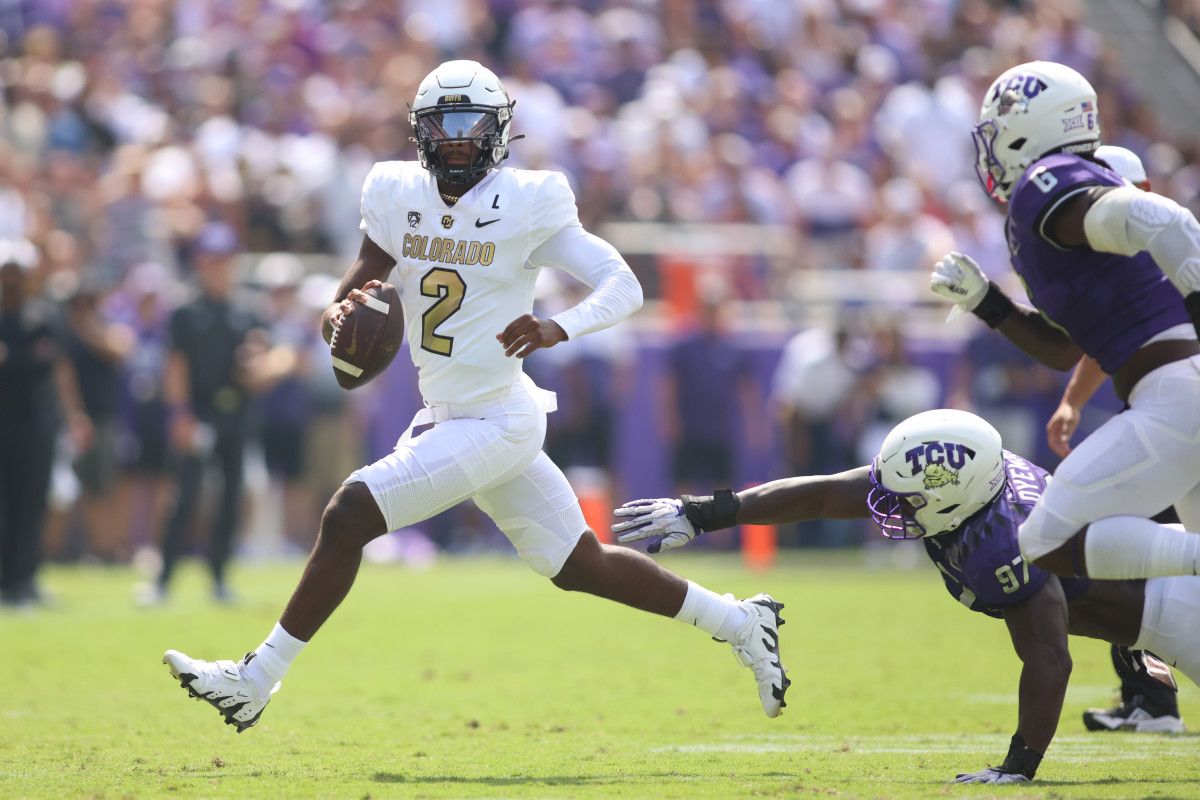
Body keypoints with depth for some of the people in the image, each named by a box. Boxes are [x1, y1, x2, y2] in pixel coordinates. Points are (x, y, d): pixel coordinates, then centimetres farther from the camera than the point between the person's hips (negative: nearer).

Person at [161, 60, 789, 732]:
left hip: (496, 421, -7)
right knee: (579, 565, 15)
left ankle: (256, 682, -3)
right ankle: (740, 622, 29)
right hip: (448, 417, 7)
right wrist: (342, 315, -19)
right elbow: (358, 289, 5)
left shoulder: (527, 205, -14)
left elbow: (624, 286, -15)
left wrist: (558, 329, -34)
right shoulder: (398, 196, 3)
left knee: (348, 517, -13)